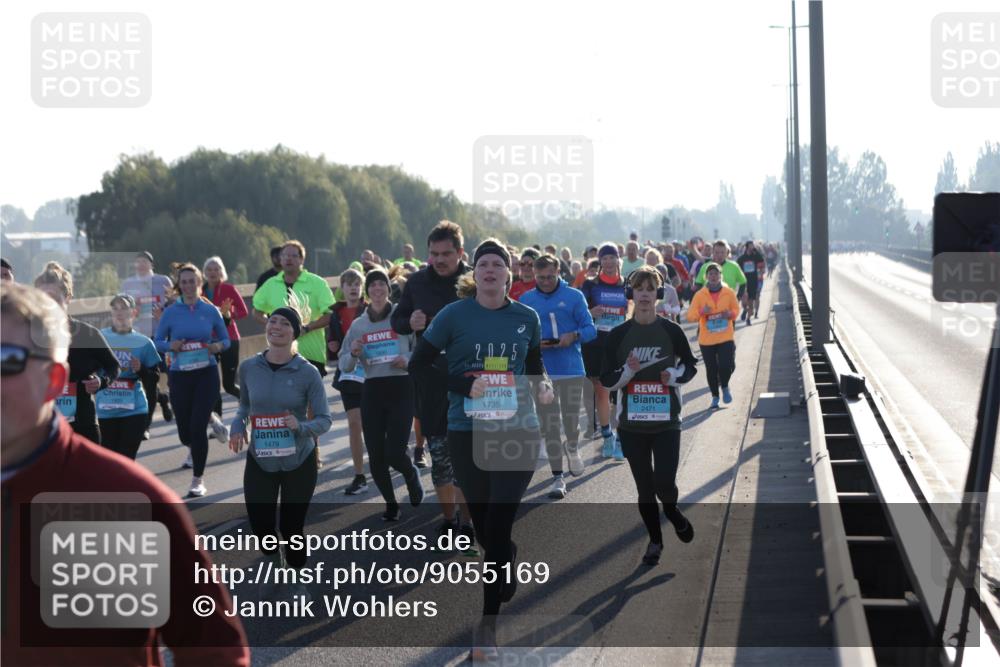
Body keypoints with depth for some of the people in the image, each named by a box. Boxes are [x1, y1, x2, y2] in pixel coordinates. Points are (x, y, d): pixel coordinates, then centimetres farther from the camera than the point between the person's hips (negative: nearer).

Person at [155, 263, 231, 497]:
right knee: (185, 430, 10)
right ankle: (194, 450, 50)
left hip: (206, 374, -1)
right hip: (179, 375, 1)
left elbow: (225, 340, 9)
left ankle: (198, 480, 0)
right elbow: (157, 342, 3)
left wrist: (218, 346, -13)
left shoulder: (211, 311, 0)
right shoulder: (170, 312, -1)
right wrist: (171, 346, -18)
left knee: (198, 427, -12)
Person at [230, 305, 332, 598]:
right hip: (260, 461, 2)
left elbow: (324, 419, -9)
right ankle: (273, 561, 38)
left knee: (292, 527, 5)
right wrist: (237, 426, -7)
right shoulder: (249, 368, -4)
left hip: (299, 462, -2)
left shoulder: (307, 373, -13)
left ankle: (298, 581, 34)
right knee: (260, 525, 1)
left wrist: (301, 426, -28)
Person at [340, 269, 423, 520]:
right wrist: (354, 354, -10)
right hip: (371, 389, 3)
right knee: (376, 456, 2)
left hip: (401, 388, -3)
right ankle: (391, 504, 24)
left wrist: (407, 360, -15)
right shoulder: (358, 324, 10)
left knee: (394, 452, -12)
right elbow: (344, 366, 11)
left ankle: (412, 475, 24)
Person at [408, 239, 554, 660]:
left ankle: (488, 623, -5)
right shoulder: (455, 315, -3)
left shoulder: (526, 318, 3)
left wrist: (543, 386, -3)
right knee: (484, 527, 10)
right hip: (468, 434, 0)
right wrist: (464, 384, -14)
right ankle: (508, 566, 42)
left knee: (498, 528, -9)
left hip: (518, 432, 0)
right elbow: (419, 366, -1)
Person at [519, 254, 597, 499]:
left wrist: (573, 336, -20)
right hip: (541, 371, 1)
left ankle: (572, 448, 40)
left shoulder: (574, 296, 1)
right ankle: (557, 477, 7)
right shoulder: (526, 299, 6)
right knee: (549, 426, 1)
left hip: (571, 369, -1)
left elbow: (590, 329, 0)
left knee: (571, 421, 5)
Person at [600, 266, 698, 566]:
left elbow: (690, 367, 10)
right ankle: (655, 540, 27)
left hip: (666, 421, -1)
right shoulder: (618, 335, -2)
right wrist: (628, 371, -18)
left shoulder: (671, 331, -3)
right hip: (632, 423, 1)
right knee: (644, 488, 8)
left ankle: (673, 514, 24)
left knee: (664, 484, -10)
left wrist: (674, 375, -11)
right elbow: (606, 380, 1)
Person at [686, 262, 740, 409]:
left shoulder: (729, 292, -1)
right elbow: (690, 316, -4)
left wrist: (730, 314, -11)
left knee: (726, 365, -12)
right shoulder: (700, 295, -4)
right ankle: (715, 396, 25)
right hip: (707, 339, 0)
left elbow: (736, 310, 12)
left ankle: (725, 387, 20)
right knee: (711, 369, 5)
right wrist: (701, 312, -24)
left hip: (726, 337, 0)